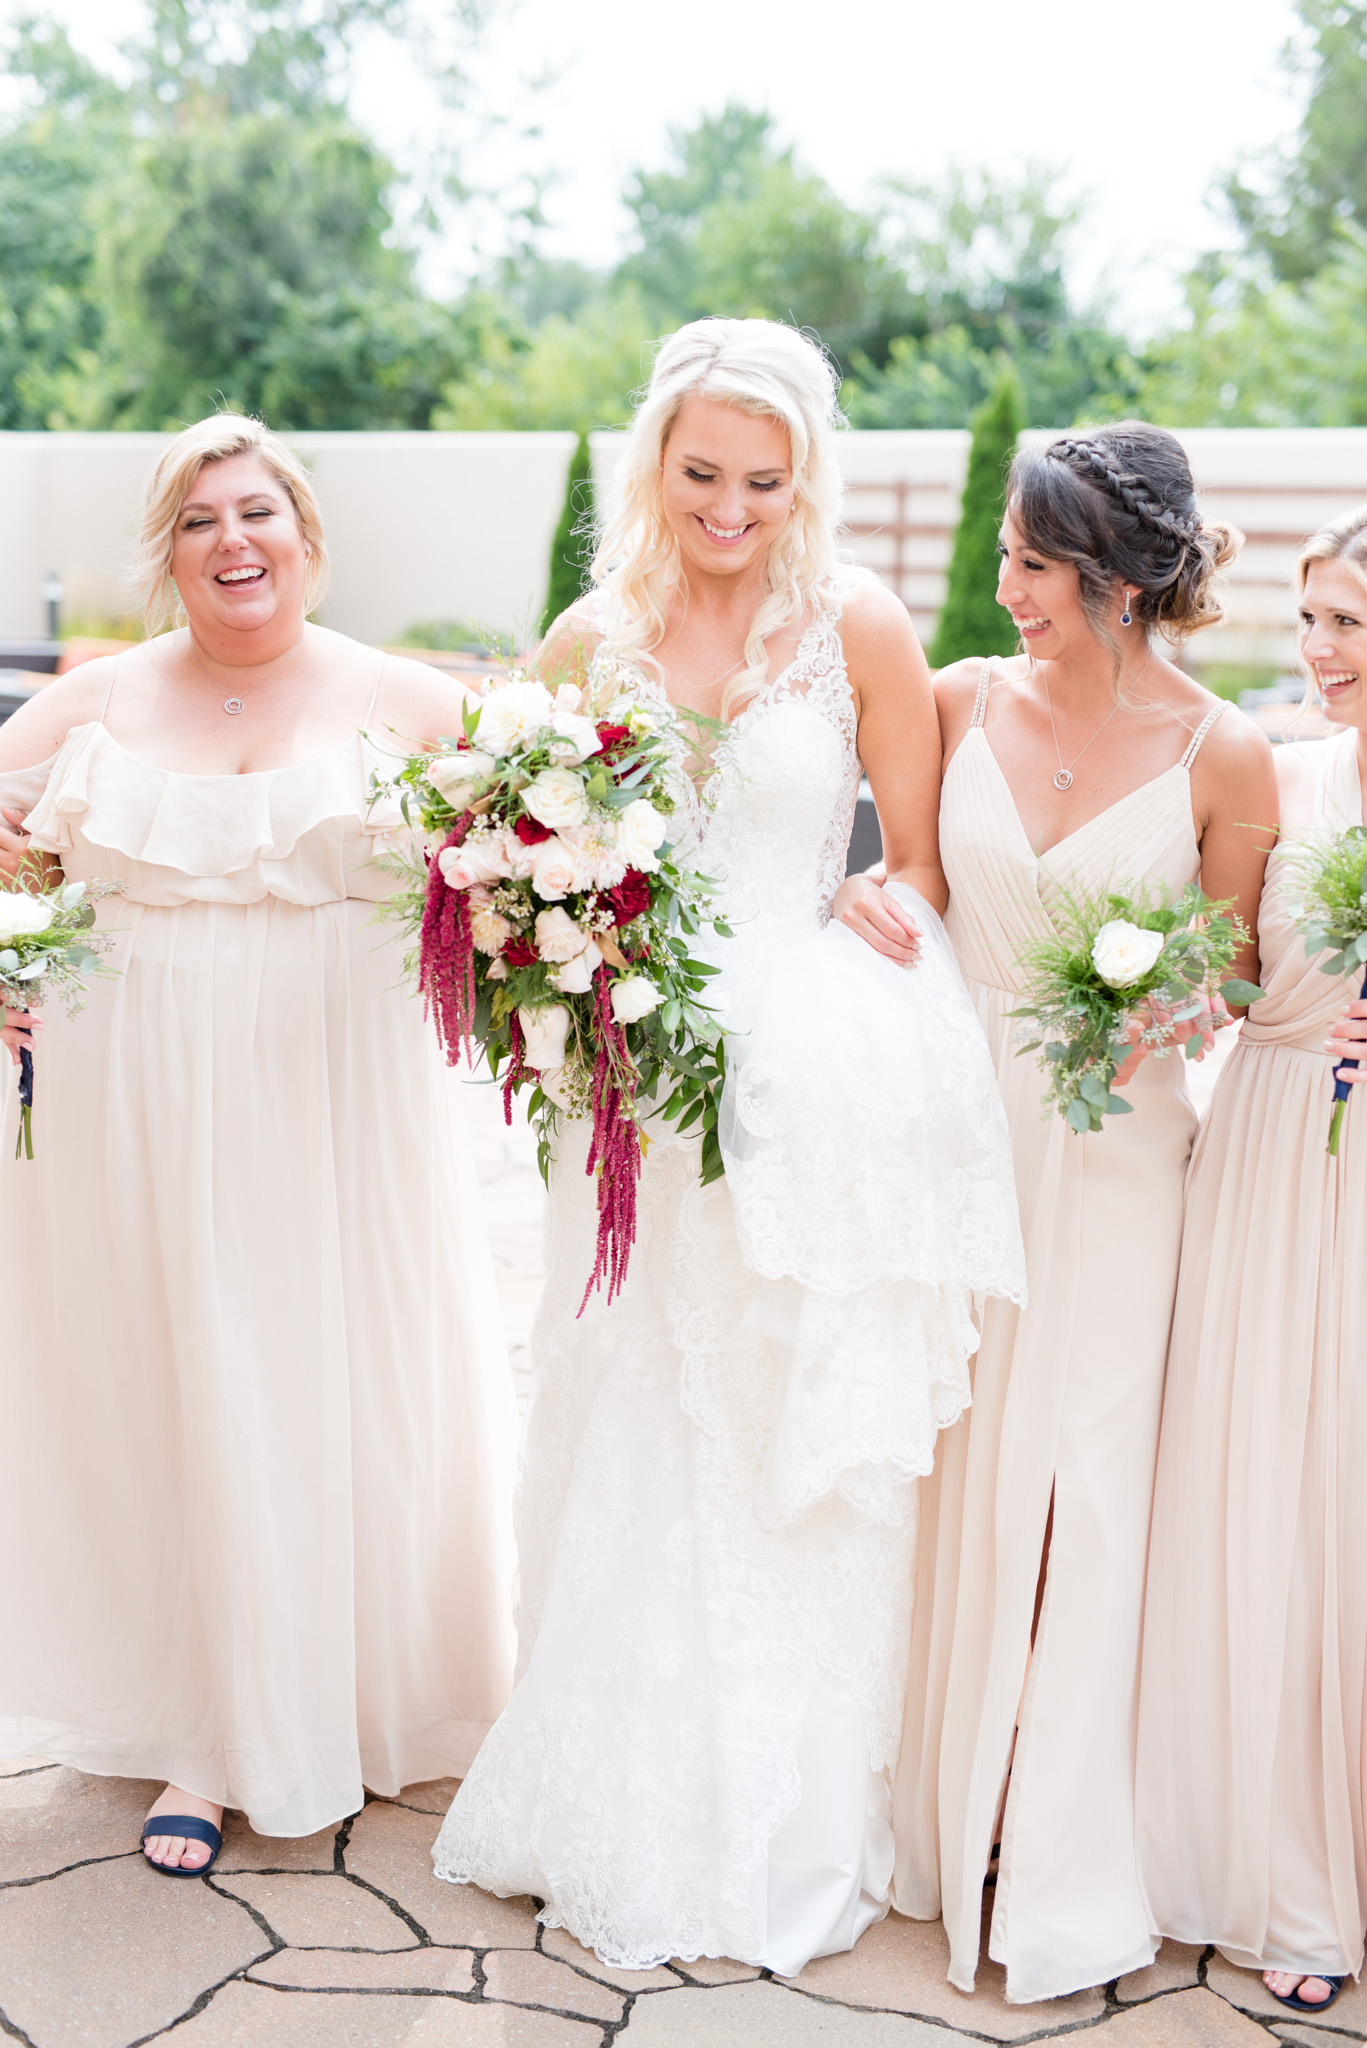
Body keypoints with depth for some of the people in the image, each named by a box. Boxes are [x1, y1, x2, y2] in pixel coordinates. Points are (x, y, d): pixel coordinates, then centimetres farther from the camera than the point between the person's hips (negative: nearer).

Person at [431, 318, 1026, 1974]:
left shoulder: (860, 627, -2)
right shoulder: (594, 634, 6)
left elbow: (922, 865, 2)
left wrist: (874, 920, -17)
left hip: (818, 1096, -3)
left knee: (797, 1471, 6)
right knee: (633, 1456, 11)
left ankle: (787, 1827, 24)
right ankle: (621, 1805, 30)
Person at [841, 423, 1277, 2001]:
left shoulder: (1221, 759, -8)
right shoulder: (964, 702, 0)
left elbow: (1233, 970, 2)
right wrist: (860, 897, -9)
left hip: (1111, 1148, -3)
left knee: (1082, 1481, 2)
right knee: (945, 1462, 10)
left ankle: (1060, 1861, 18)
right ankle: (935, 1799, 29)